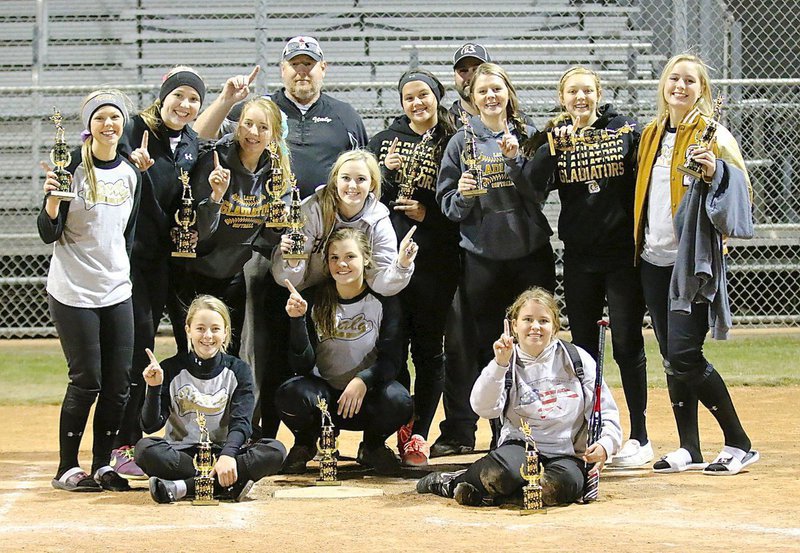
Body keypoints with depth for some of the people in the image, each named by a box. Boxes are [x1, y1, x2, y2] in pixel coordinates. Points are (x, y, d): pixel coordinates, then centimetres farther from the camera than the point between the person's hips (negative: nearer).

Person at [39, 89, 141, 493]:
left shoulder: (131, 174, 7)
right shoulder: (72, 168, -9)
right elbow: (48, 233, -12)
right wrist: (52, 198, -28)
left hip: (116, 293, 5)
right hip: (73, 293, -5)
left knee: (118, 384, 3)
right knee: (86, 382, -4)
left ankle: (103, 465, 15)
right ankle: (67, 469, 8)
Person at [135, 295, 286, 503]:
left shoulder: (238, 370, 4)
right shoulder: (171, 369, 3)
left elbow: (241, 422, -9)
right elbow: (151, 425, -1)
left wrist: (228, 455, -29)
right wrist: (154, 388, -18)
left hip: (222, 452, 1)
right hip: (181, 453, -1)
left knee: (275, 450, -27)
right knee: (145, 449, -32)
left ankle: (183, 487, -32)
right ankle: (227, 486, -32)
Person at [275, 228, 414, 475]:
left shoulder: (383, 299, -7)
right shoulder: (313, 300, -6)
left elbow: (392, 358, -11)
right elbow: (302, 365, -11)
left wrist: (363, 380, -30)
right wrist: (298, 319, -26)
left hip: (367, 393, 0)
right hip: (323, 392, 0)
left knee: (398, 401, -34)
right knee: (290, 395, -33)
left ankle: (372, 446, 3)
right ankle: (304, 445, 4)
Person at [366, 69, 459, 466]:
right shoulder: (383, 142, 12)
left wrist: (428, 214, -10)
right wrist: (385, 173, -8)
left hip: (436, 261, -2)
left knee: (428, 348, 1)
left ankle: (419, 434, 6)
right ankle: (402, 427, 9)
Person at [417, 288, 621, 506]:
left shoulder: (577, 359, 5)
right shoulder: (508, 364, 5)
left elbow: (605, 411, 7)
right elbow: (483, 408, -12)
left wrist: (605, 444, -11)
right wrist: (499, 365, -22)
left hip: (566, 453, 2)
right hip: (520, 445, -1)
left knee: (563, 484, -34)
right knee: (502, 472, -37)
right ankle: (455, 481, -5)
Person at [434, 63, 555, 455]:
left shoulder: (528, 137, 6)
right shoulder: (462, 142, 6)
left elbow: (539, 193, -2)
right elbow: (447, 205, 5)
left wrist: (514, 159, -14)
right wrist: (463, 195, -15)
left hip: (530, 250, 0)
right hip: (480, 255, 0)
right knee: (479, 344, 1)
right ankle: (459, 433, 7)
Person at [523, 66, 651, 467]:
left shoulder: (625, 130, 1)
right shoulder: (554, 137, 7)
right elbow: (536, 184, -8)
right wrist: (554, 145, -20)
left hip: (623, 253, -3)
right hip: (579, 257, 3)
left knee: (627, 345, -2)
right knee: (583, 346, 9)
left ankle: (640, 438, 5)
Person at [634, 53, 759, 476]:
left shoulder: (714, 136, -5)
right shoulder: (651, 136, 14)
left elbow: (740, 191, -9)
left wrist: (715, 173, -25)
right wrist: (638, 245, 15)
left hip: (692, 260, -7)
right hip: (654, 260, 7)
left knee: (684, 357, -14)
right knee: (671, 360, 7)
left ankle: (739, 443, -3)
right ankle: (689, 450, 14)